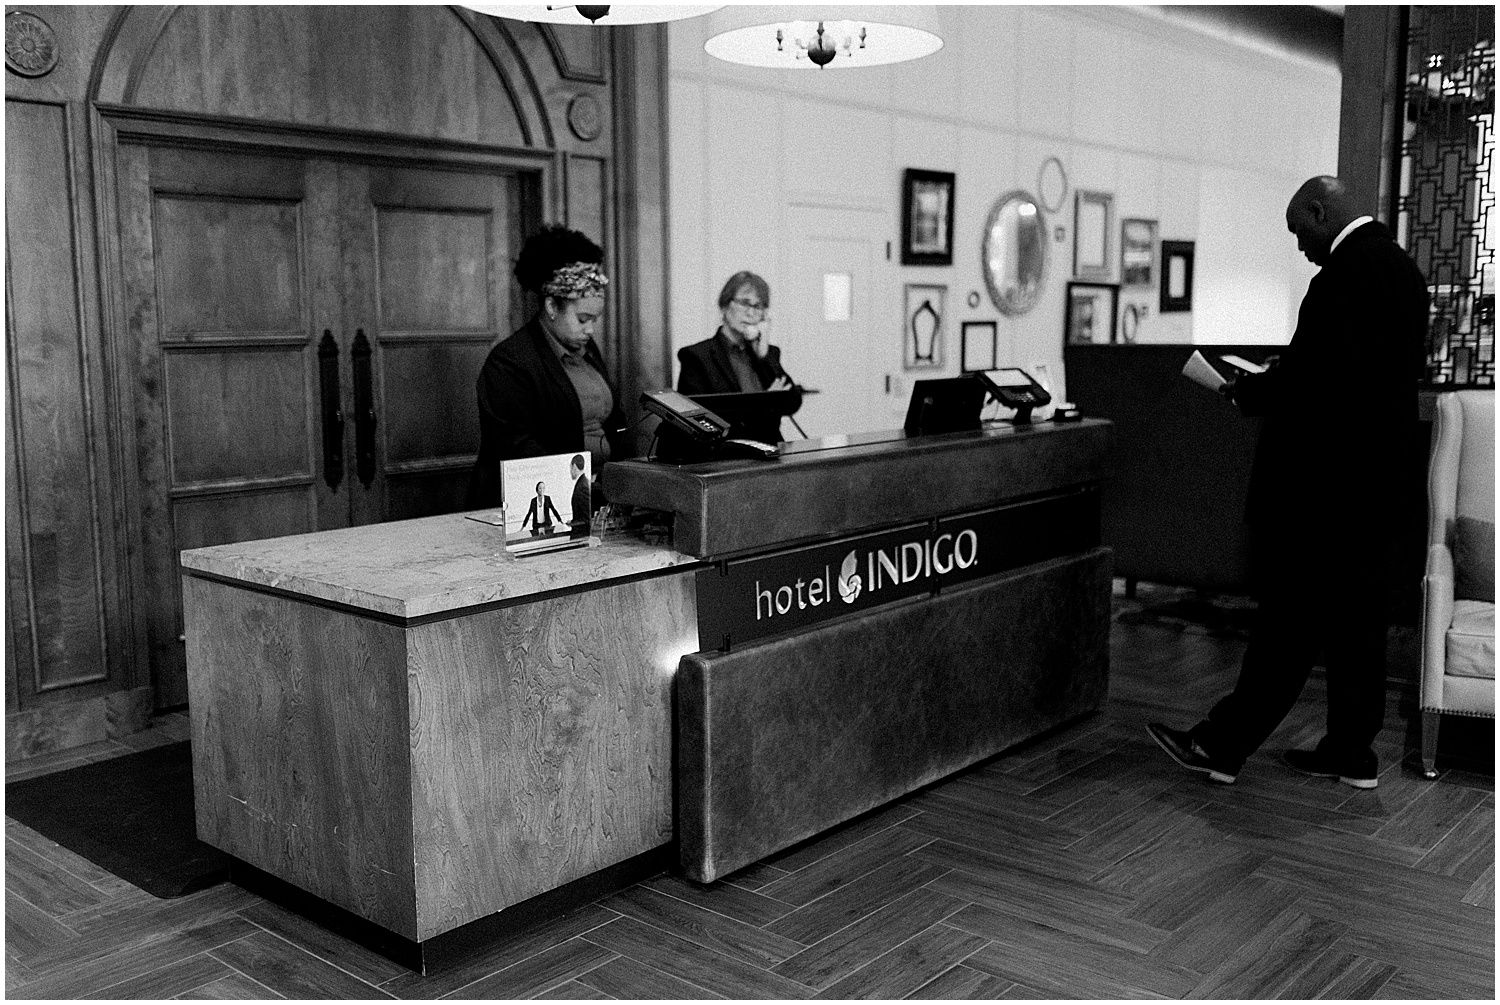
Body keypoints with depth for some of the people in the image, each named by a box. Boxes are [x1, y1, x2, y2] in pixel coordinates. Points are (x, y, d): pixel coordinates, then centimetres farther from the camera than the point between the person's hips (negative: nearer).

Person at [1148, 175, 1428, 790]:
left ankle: (1222, 746, 7)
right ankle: (1352, 753, 21)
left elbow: (1313, 372, -23)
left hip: (1320, 479, -9)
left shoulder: (1347, 272, -17)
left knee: (1290, 621, -3)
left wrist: (1247, 392, -7)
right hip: (1375, 478, 10)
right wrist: (1265, 387, 13)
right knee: (1356, 618, 13)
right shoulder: (1401, 268, 14)